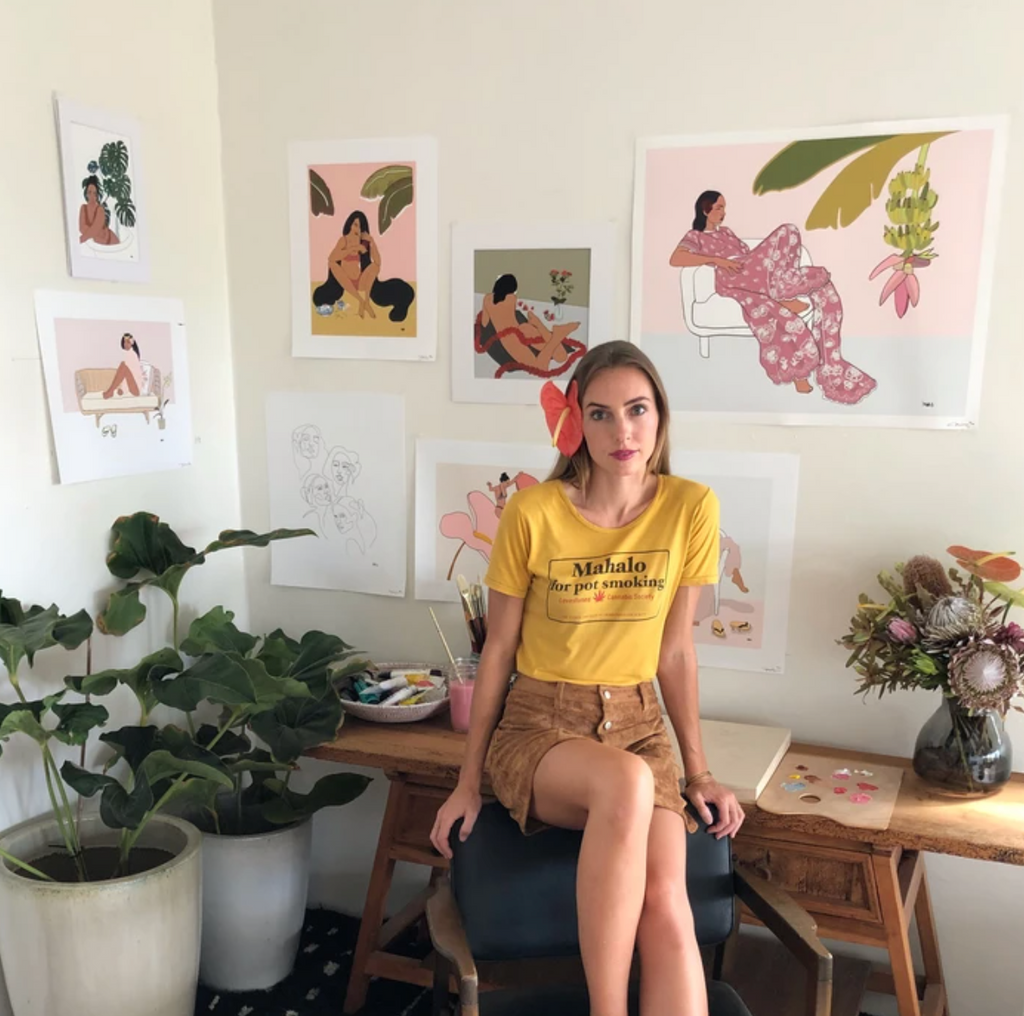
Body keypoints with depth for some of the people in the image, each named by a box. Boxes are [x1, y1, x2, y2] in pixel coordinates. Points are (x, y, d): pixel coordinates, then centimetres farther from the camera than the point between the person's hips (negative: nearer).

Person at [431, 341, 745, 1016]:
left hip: (638, 724, 3)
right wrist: (469, 781, 2)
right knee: (627, 783, -36)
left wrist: (699, 771, 6)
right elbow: (499, 649, -2)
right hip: (539, 724, -2)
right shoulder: (533, 512, -11)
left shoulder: (692, 508, -4)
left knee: (668, 906, -24)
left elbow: (675, 651, 4)